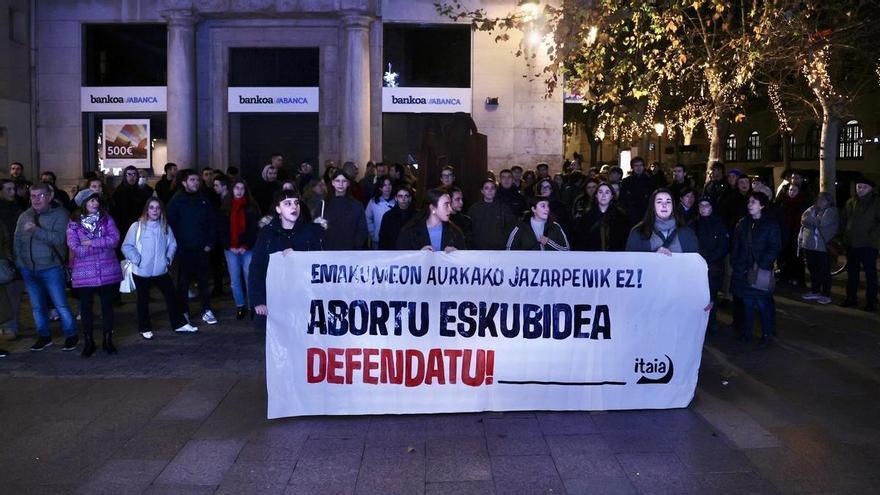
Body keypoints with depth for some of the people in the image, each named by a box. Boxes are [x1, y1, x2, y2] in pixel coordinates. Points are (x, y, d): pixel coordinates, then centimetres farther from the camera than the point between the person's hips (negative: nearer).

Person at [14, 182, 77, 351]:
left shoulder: (59, 214, -7)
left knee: (61, 304, -2)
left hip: (51, 268, -5)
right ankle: (43, 336, 26)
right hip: (28, 269, 5)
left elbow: (59, 238, -21)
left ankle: (71, 335, 12)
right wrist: (19, 264, 5)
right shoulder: (24, 216, 9)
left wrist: (36, 230, -28)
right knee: (37, 306, 13)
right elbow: (17, 241, 12)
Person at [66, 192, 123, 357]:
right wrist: (103, 244, -12)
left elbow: (115, 239, -9)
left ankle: (108, 340, 21)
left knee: (107, 306, 9)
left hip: (108, 271, 1)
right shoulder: (73, 223, -2)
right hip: (84, 273, -1)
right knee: (86, 307, 7)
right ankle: (88, 342, 20)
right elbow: (76, 249, -11)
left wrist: (91, 242, -15)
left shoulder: (107, 219, 4)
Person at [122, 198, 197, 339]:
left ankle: (179, 324, 17)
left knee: (171, 296, 7)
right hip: (142, 272, -3)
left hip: (161, 270, 3)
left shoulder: (165, 227, 1)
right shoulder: (137, 226, -9)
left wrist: (168, 258, -1)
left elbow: (172, 244, 12)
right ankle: (145, 329, 23)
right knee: (143, 300, 10)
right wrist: (136, 260, -15)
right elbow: (126, 246, -7)